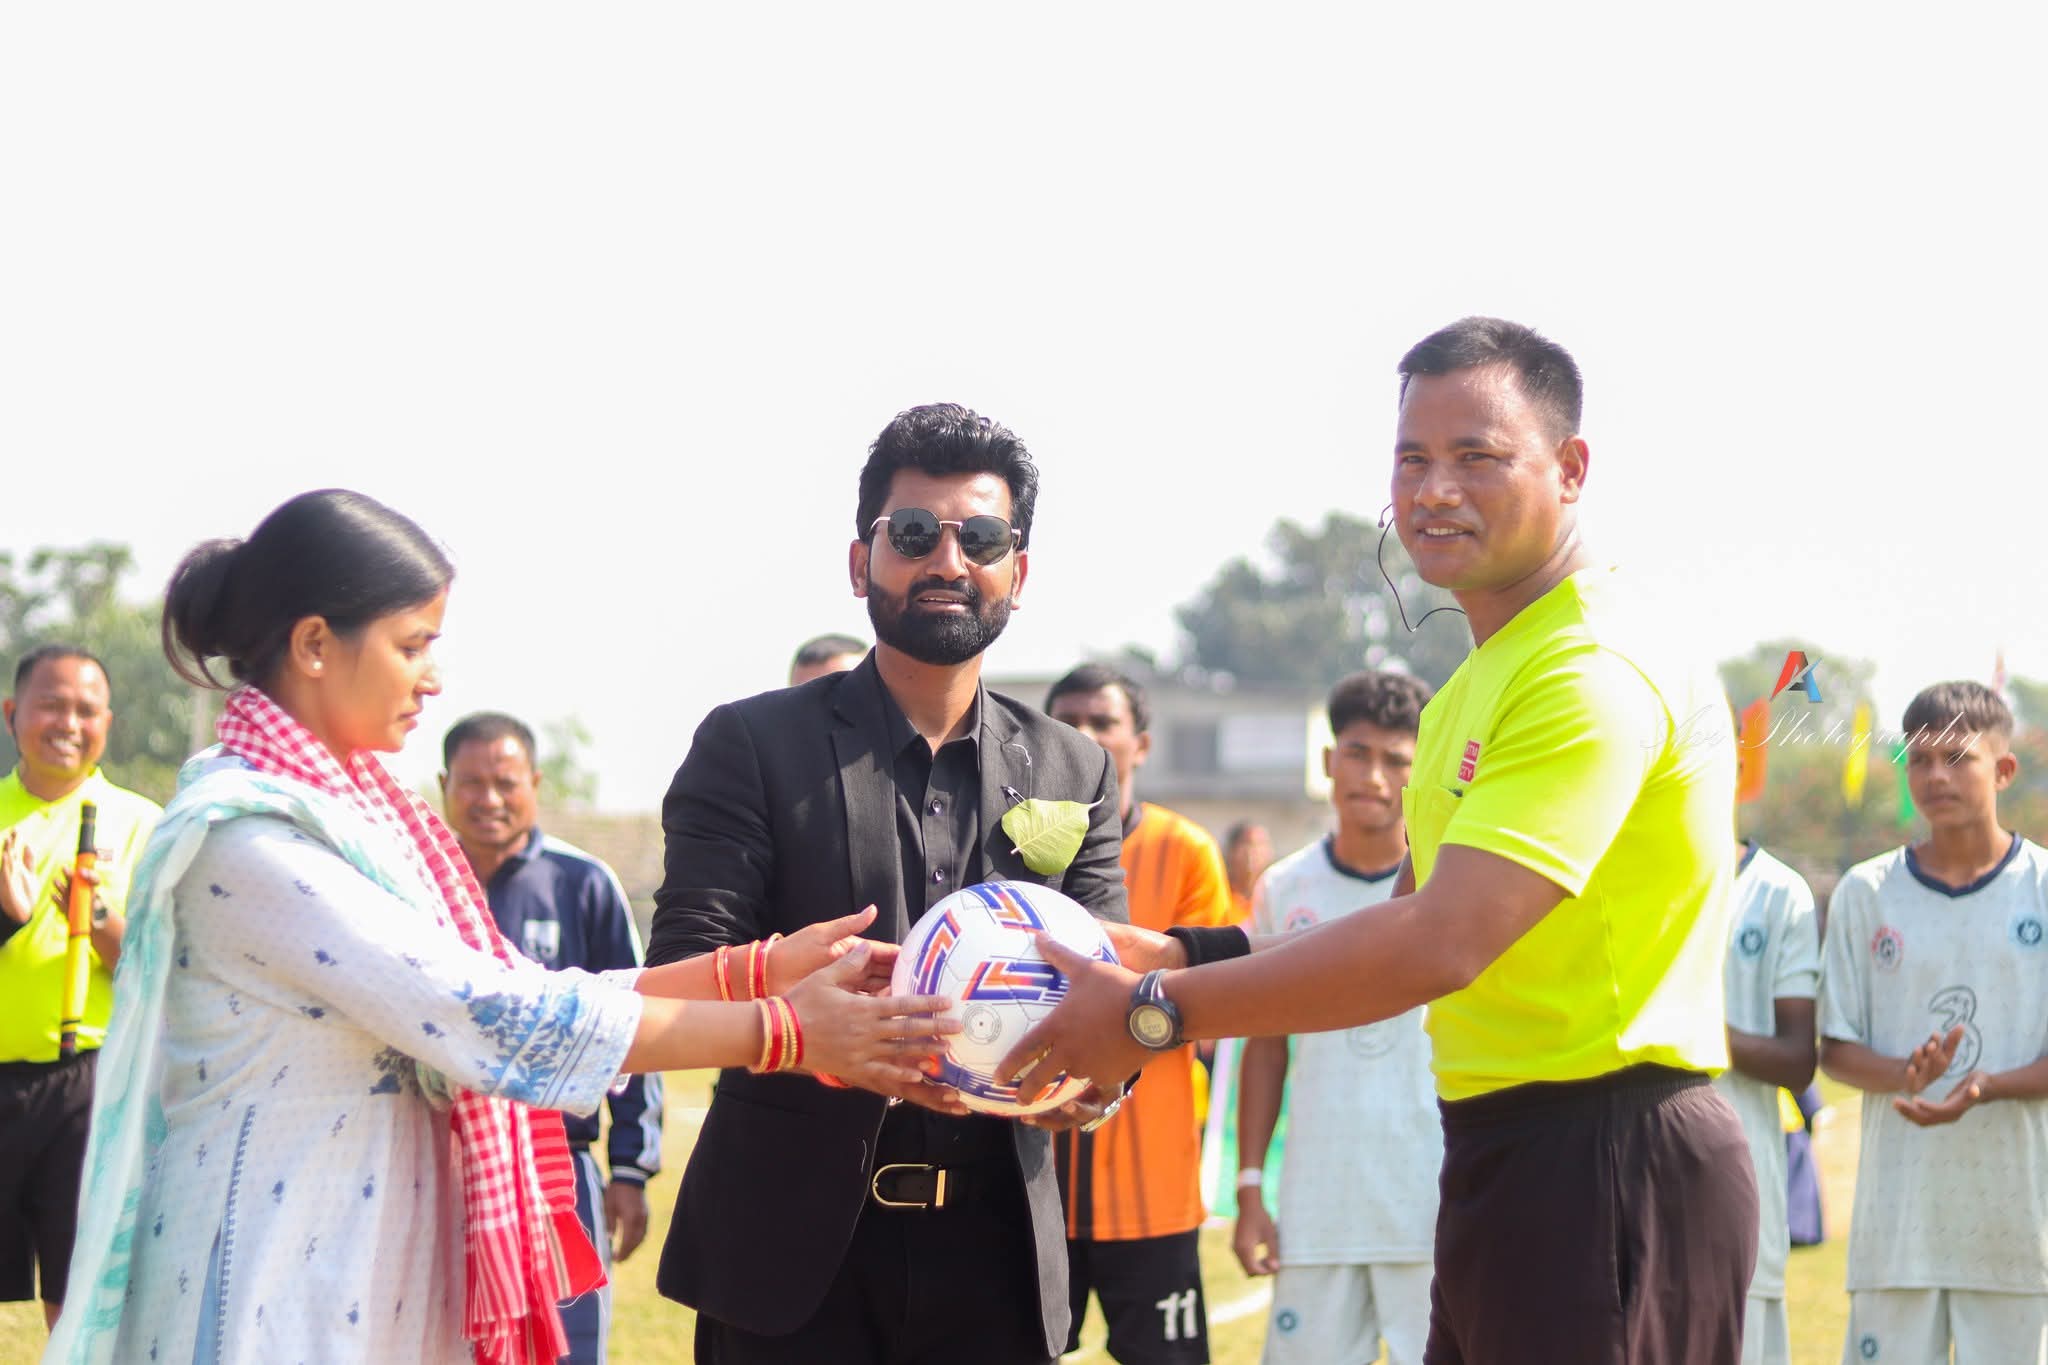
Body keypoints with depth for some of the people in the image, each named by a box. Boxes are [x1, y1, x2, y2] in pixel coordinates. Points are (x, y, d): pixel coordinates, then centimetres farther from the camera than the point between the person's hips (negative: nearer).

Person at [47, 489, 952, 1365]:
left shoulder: (349, 808, 11)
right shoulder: (246, 833, -17)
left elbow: (517, 994, 9)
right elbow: (482, 1016, -22)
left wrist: (765, 966, 1)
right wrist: (785, 1032, -19)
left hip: (380, 1288, 9)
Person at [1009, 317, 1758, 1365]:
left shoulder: (1600, 673, -17)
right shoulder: (1480, 682, 18)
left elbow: (1440, 945, -25)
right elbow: (1415, 926, 18)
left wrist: (1153, 1013, -20)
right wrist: (1188, 957, 4)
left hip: (1608, 1169, -10)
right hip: (1504, 1155, 10)